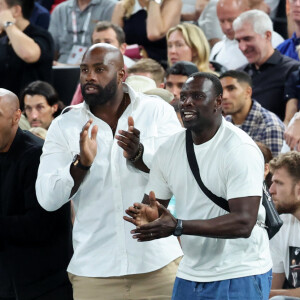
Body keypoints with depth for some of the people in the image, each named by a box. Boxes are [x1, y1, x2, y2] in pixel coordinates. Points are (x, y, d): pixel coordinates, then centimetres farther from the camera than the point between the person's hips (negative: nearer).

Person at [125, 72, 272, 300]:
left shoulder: (240, 149, -16)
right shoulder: (170, 149, 4)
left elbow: (243, 223, -24)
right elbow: (152, 205, 8)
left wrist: (178, 227, -33)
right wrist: (145, 214, -18)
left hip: (239, 276, -6)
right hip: (190, 273, 6)